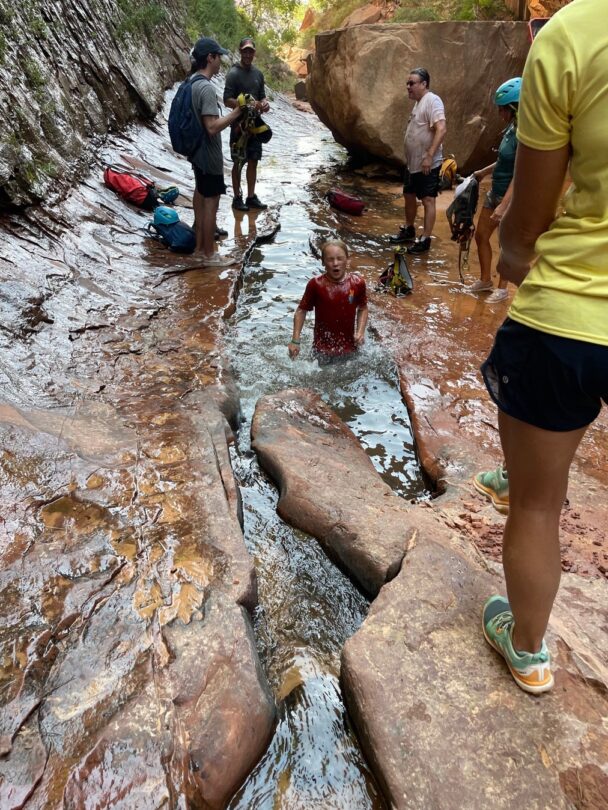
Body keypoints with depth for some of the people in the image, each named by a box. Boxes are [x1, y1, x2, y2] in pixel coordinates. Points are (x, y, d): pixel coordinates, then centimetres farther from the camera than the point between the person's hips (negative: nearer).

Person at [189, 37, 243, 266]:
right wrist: (237, 111, -22)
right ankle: (209, 254, 5)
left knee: (201, 196, 18)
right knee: (210, 202, -3)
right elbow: (212, 127, -28)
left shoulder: (192, 82, 7)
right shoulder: (207, 88, -22)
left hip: (197, 151, 10)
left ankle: (200, 244, 29)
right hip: (209, 155, -10)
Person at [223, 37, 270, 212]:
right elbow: (227, 100, -16)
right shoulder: (233, 73, -10)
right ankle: (237, 197, 11)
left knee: (253, 161, 10)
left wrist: (264, 103, -6)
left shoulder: (258, 73, 10)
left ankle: (251, 197, 19)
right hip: (239, 124, -6)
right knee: (238, 163, 2)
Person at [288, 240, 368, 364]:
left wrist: (361, 331, -9)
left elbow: (362, 309, 7)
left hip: (349, 348, 2)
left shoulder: (357, 283, -9)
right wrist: (295, 341, -10)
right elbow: (301, 311, -4)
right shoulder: (316, 284, -14)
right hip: (323, 348, -1)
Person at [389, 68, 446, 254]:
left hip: (427, 164, -10)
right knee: (409, 196, 18)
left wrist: (429, 156, -30)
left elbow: (441, 129, -25)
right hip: (412, 163, 10)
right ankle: (408, 230, 34)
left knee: (428, 200, -5)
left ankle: (425, 239, -1)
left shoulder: (432, 100, -15)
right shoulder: (418, 103, 15)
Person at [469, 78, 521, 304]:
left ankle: (502, 288, 21)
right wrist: (483, 172, 29)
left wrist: (504, 206, -29)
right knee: (481, 236, 15)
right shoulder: (511, 129, 4)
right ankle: (485, 280, 31)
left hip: (511, 198, -9)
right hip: (495, 192, 9)